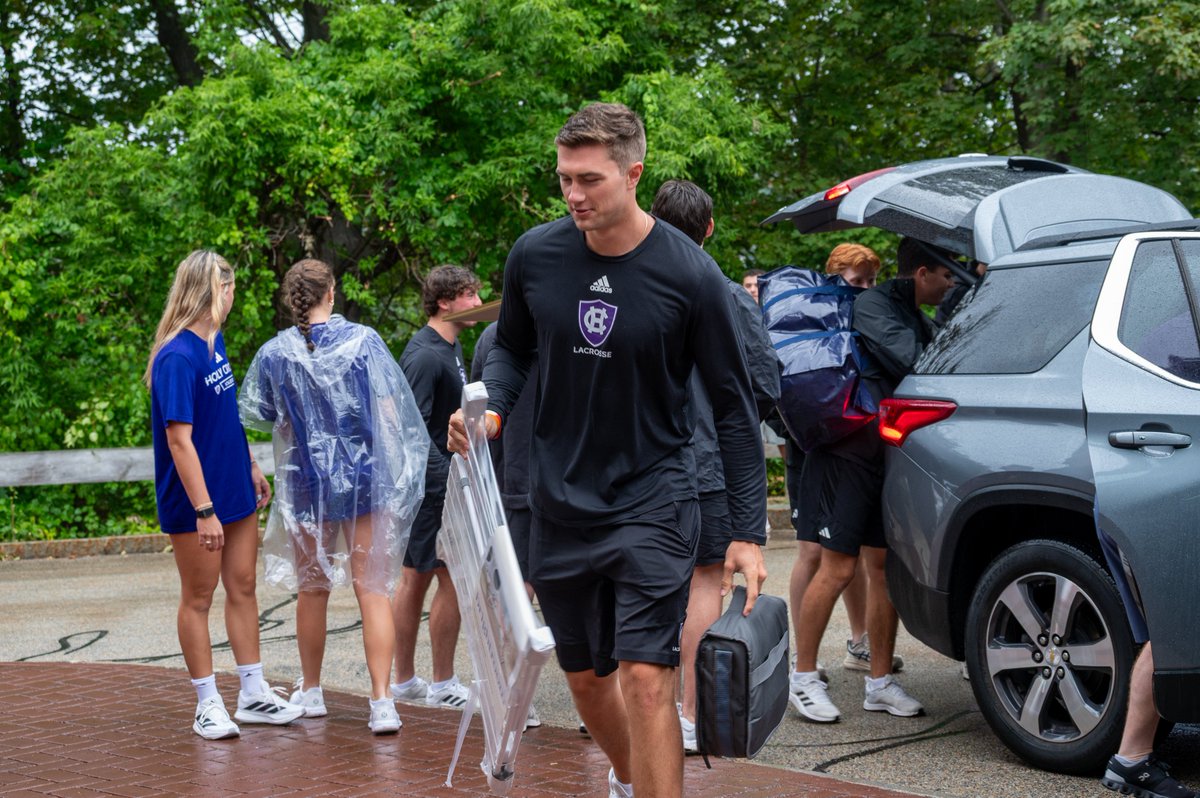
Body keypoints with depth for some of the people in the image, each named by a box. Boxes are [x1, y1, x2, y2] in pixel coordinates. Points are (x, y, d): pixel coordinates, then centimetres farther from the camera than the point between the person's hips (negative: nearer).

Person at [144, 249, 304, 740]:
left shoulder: (215, 342, 7)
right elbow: (179, 440, -24)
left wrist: (252, 468, 20)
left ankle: (253, 695, 21)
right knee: (198, 598, 4)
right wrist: (204, 510, -25)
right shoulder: (177, 358, -21)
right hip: (196, 501, -8)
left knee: (243, 588, 13)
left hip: (236, 492, 9)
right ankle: (208, 704, 12)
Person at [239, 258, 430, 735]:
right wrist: (397, 470, 7)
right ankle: (381, 701, -8)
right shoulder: (363, 340, -7)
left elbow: (256, 417, 2)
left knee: (312, 589, 16)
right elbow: (390, 410, -6)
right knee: (373, 590, 0)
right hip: (365, 480, -1)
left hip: (307, 483, 1)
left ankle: (310, 692, 29)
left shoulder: (275, 355, -6)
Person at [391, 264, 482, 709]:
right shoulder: (425, 355, -17)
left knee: (416, 579, 12)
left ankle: (404, 681, 19)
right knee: (451, 578, -4)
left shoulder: (451, 347, 15)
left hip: (438, 481, 10)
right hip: (435, 484, -10)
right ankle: (443, 685, 4)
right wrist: (451, 478, -25)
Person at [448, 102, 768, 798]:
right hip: (560, 503, 4)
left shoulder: (688, 273, -13)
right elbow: (513, 348, 15)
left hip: (653, 499, -4)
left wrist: (748, 533, -9)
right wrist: (492, 409, -8)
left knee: (647, 681, -14)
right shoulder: (535, 256, -4)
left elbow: (735, 406, -6)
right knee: (585, 678, 17)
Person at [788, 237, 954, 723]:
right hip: (850, 455, -9)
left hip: (889, 460, 9)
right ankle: (803, 678, 2)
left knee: (886, 569, 7)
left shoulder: (917, 320, 18)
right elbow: (913, 365, -21)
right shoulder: (872, 306, -11)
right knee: (838, 569, -7)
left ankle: (880, 683, 14)